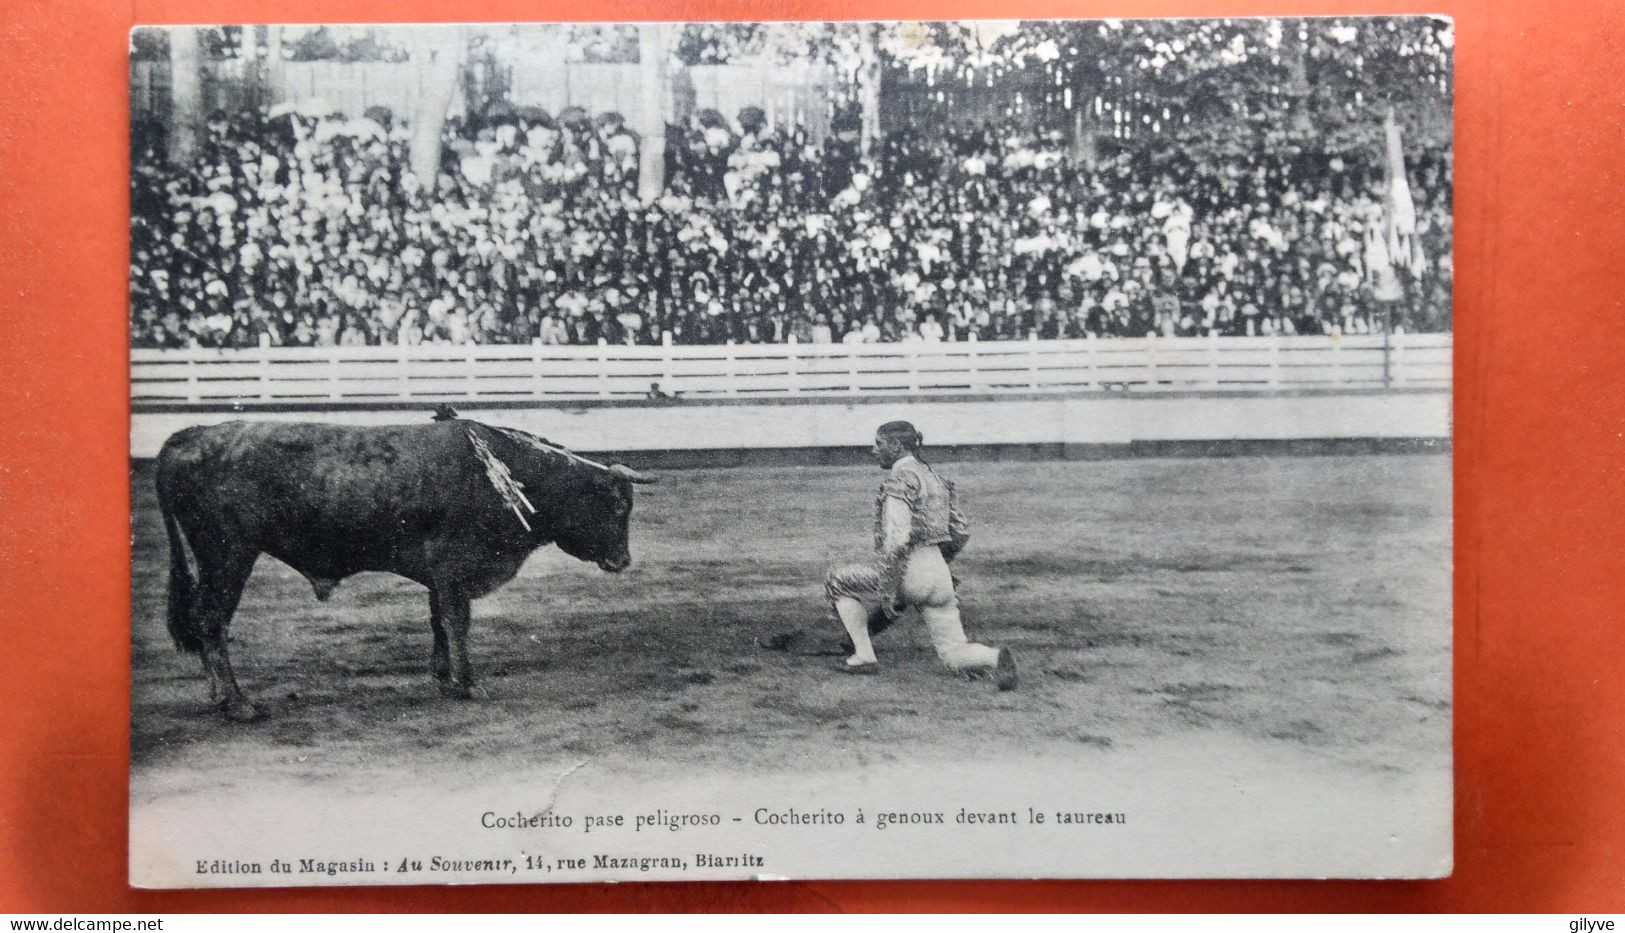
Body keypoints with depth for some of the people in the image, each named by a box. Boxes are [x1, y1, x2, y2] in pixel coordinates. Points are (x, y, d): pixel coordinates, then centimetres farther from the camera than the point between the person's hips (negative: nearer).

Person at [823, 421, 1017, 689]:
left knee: (837, 582, 14)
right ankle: (995, 658, -19)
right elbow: (961, 531, 21)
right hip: (939, 575, 8)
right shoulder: (933, 476, 18)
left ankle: (864, 656, 11)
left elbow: (897, 536, -19)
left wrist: (886, 586, -21)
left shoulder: (900, 478, -8)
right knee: (955, 655, 11)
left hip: (908, 571, -8)